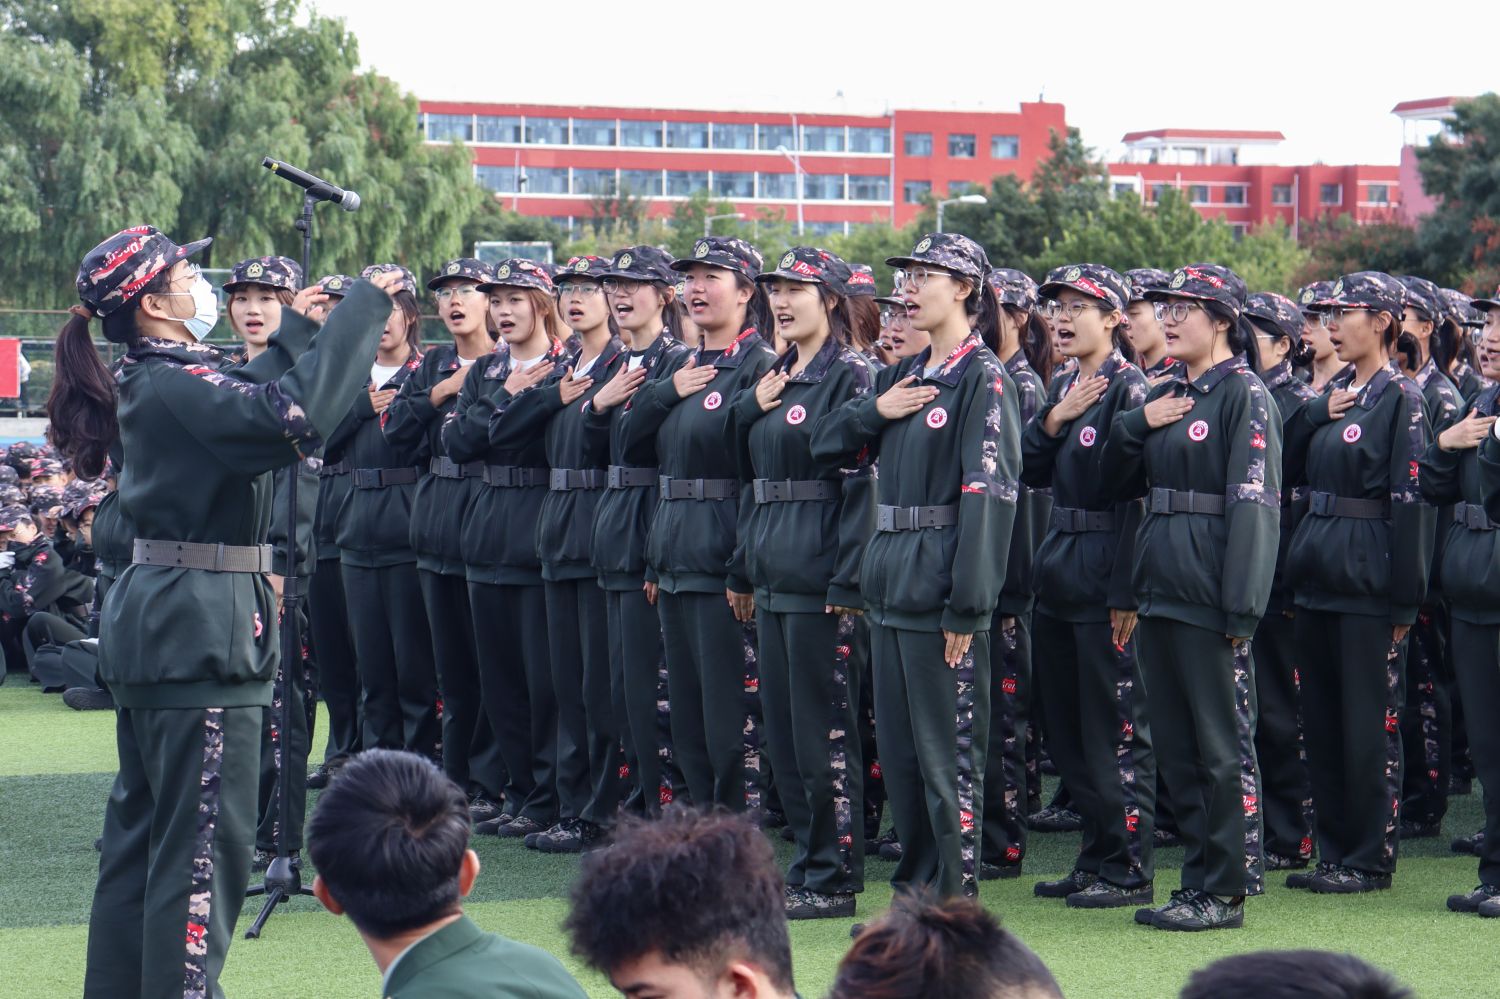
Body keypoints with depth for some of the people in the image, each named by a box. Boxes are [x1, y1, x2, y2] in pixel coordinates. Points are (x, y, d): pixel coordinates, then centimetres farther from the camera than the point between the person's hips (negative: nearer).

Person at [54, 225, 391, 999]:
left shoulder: (151, 381, 11)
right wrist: (365, 304, -24)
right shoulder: (175, 385, -18)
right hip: (199, 630, -10)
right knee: (205, 839, -6)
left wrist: (301, 328, 22)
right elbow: (298, 416, -32)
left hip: (152, 623, 10)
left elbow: (247, 401, 26)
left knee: (141, 828, 16)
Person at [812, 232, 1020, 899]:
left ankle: (955, 899, 4)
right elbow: (826, 444, 18)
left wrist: (967, 605, -21)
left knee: (946, 746, -3)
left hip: (940, 586, -8)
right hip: (891, 581, 9)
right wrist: (875, 410, -3)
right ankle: (917, 882, 23)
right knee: (897, 743, 13)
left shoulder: (983, 380, -11)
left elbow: (988, 494, -17)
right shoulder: (904, 376, 15)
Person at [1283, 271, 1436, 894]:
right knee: (1322, 720, 11)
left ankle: (1371, 859, 6)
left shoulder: (1401, 398, -9)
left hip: (1368, 583, -8)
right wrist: (1315, 415, -4)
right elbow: (1289, 470, 13)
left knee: (1369, 724, -1)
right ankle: (1334, 850, 19)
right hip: (1318, 576, 8)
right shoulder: (1334, 392, 14)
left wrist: (1404, 601, -16)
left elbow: (1411, 501, -13)